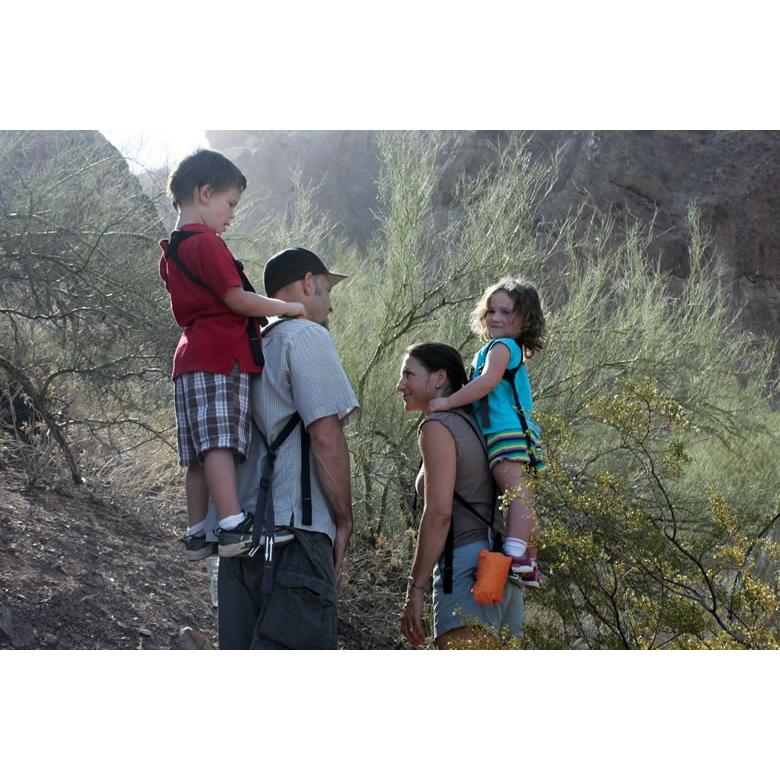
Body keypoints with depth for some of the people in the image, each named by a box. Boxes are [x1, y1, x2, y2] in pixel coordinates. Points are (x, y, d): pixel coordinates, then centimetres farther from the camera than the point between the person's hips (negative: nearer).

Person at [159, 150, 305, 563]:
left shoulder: (172, 251, 22)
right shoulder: (206, 243, -8)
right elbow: (236, 299, -12)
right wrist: (287, 307, -2)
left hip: (191, 356, 10)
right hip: (221, 358, -10)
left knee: (200, 452, 8)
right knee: (220, 443, -19)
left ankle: (197, 533, 9)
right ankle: (233, 525, -26)